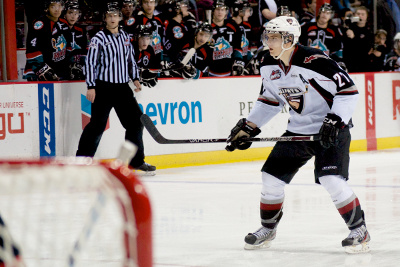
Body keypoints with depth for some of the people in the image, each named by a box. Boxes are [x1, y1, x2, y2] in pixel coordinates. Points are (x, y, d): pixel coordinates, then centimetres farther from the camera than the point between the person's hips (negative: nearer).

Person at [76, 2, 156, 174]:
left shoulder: (125, 37, 12)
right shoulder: (99, 38, -7)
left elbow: (131, 59, 23)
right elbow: (90, 62, -10)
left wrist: (135, 78, 13)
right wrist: (91, 87, -15)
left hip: (122, 87, 6)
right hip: (103, 88, -6)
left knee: (136, 121, 6)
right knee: (97, 124, -8)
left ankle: (136, 161, 18)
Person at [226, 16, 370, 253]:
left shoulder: (314, 61, -24)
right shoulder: (269, 65, 0)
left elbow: (348, 90, -21)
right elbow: (270, 100, 15)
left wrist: (335, 121, -27)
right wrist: (248, 127, 9)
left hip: (332, 128, -7)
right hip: (299, 129, 8)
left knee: (331, 179, -21)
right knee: (272, 176, 5)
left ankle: (359, 230, -5)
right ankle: (268, 229, 25)